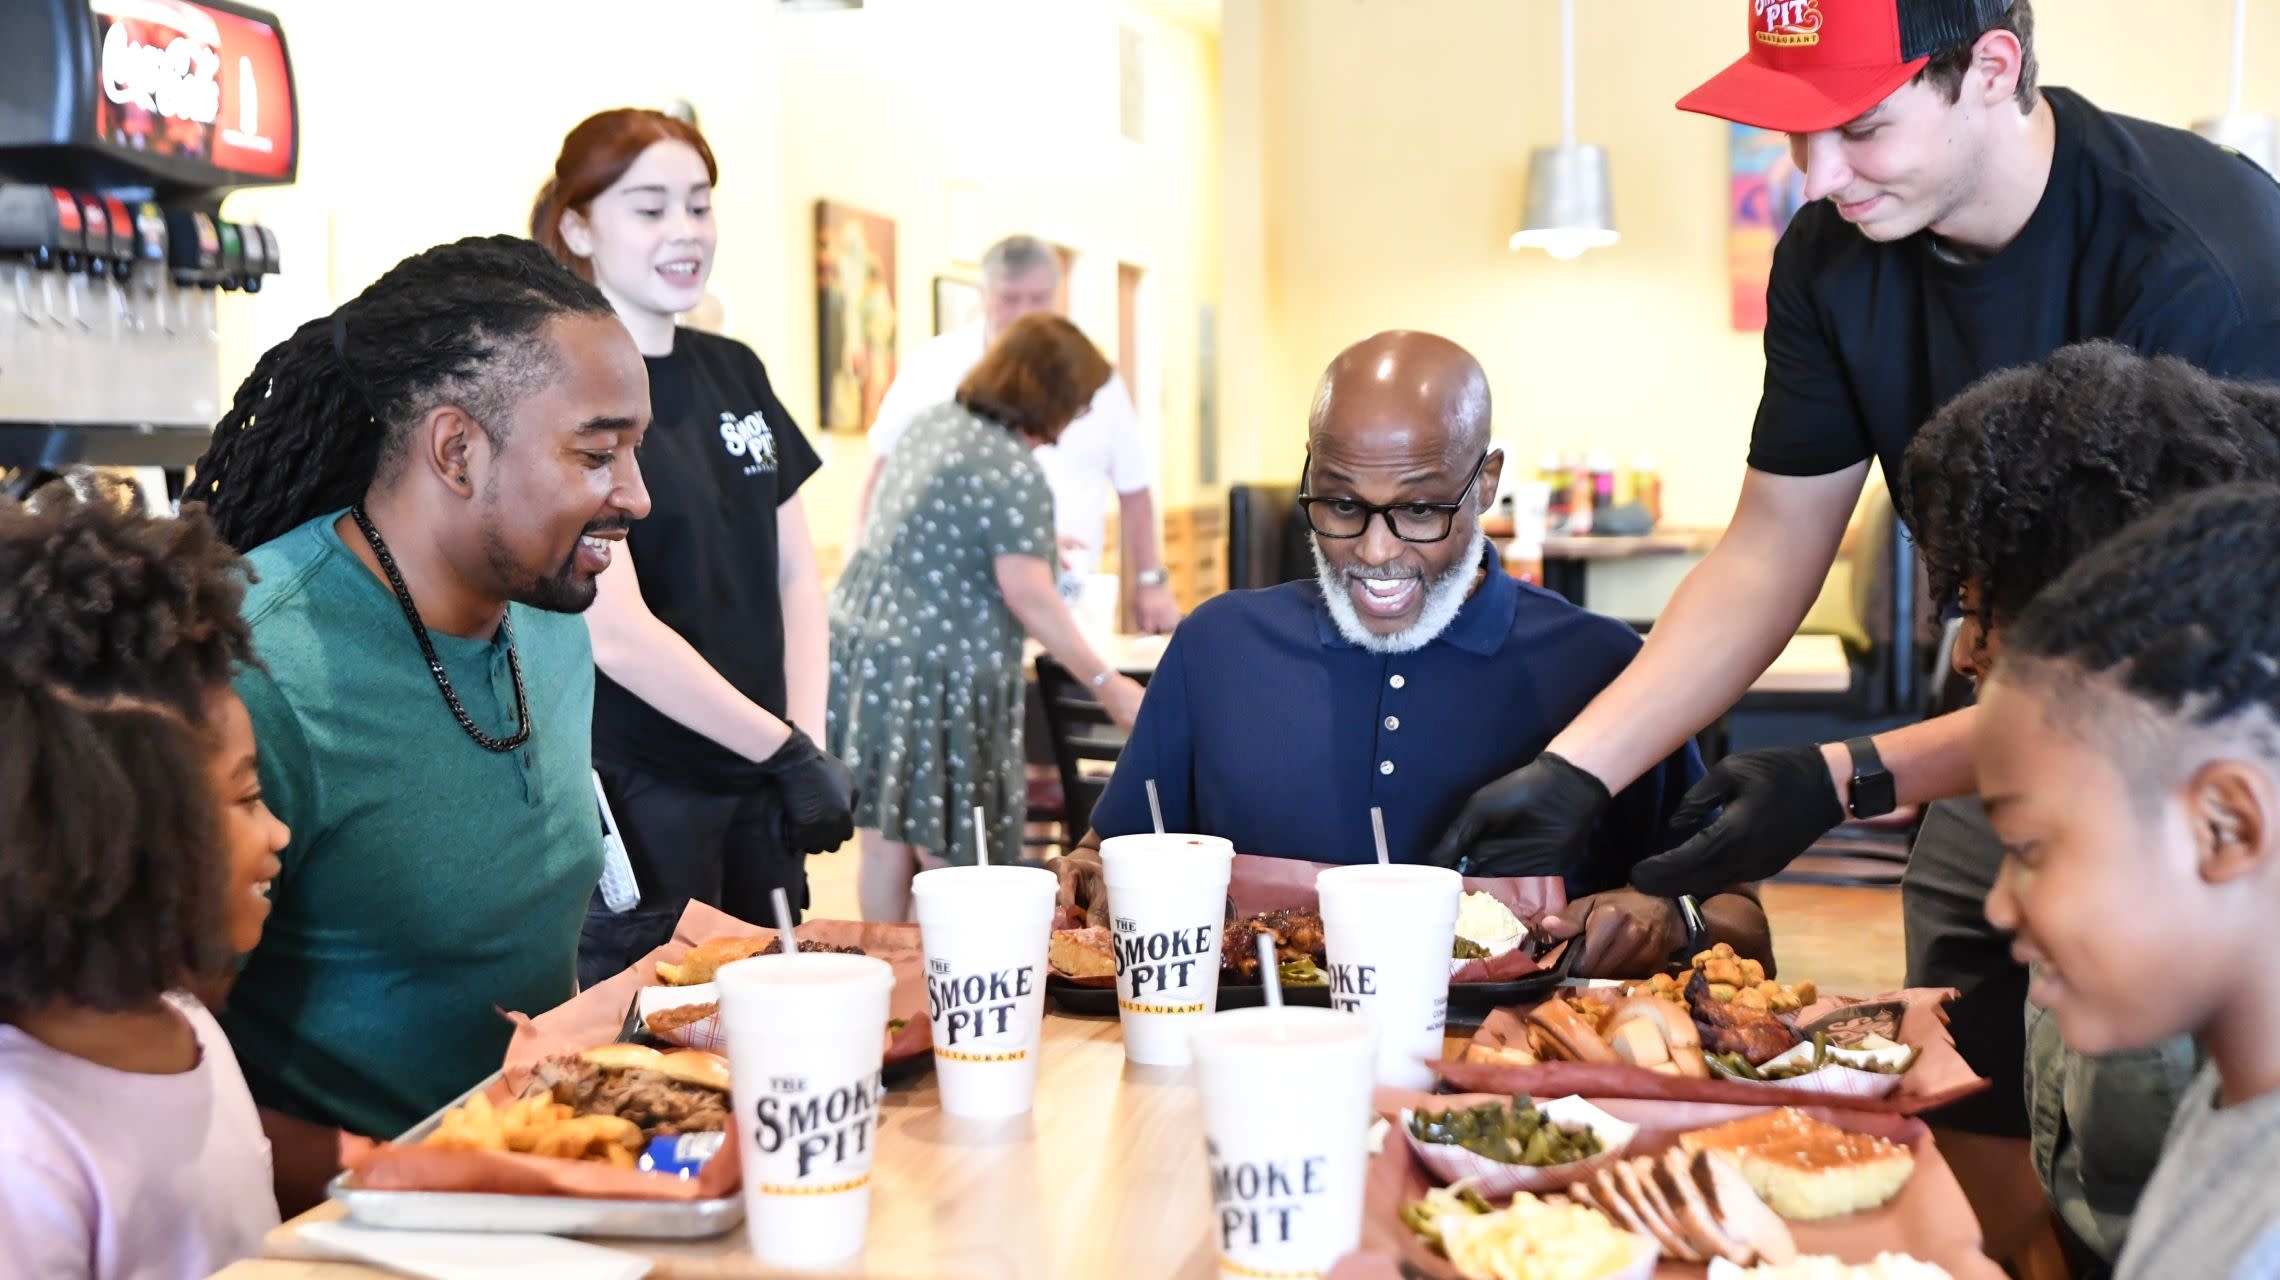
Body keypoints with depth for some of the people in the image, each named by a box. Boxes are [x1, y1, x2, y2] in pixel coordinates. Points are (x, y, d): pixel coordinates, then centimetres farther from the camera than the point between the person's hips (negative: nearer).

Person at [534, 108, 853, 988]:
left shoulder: (733, 373, 9)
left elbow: (796, 575, 11)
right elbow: (616, 632, -18)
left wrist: (807, 739, -3)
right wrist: (787, 750, -16)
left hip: (757, 790, 7)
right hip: (636, 797, -7)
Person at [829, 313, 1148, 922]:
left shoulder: (934, 421, 11)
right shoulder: (1015, 472, -16)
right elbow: (1029, 598, -19)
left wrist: (1027, 548, 38)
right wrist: (1105, 683, -13)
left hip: (859, 644, 9)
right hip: (933, 672, -9)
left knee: (883, 845, 16)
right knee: (948, 858, 1)